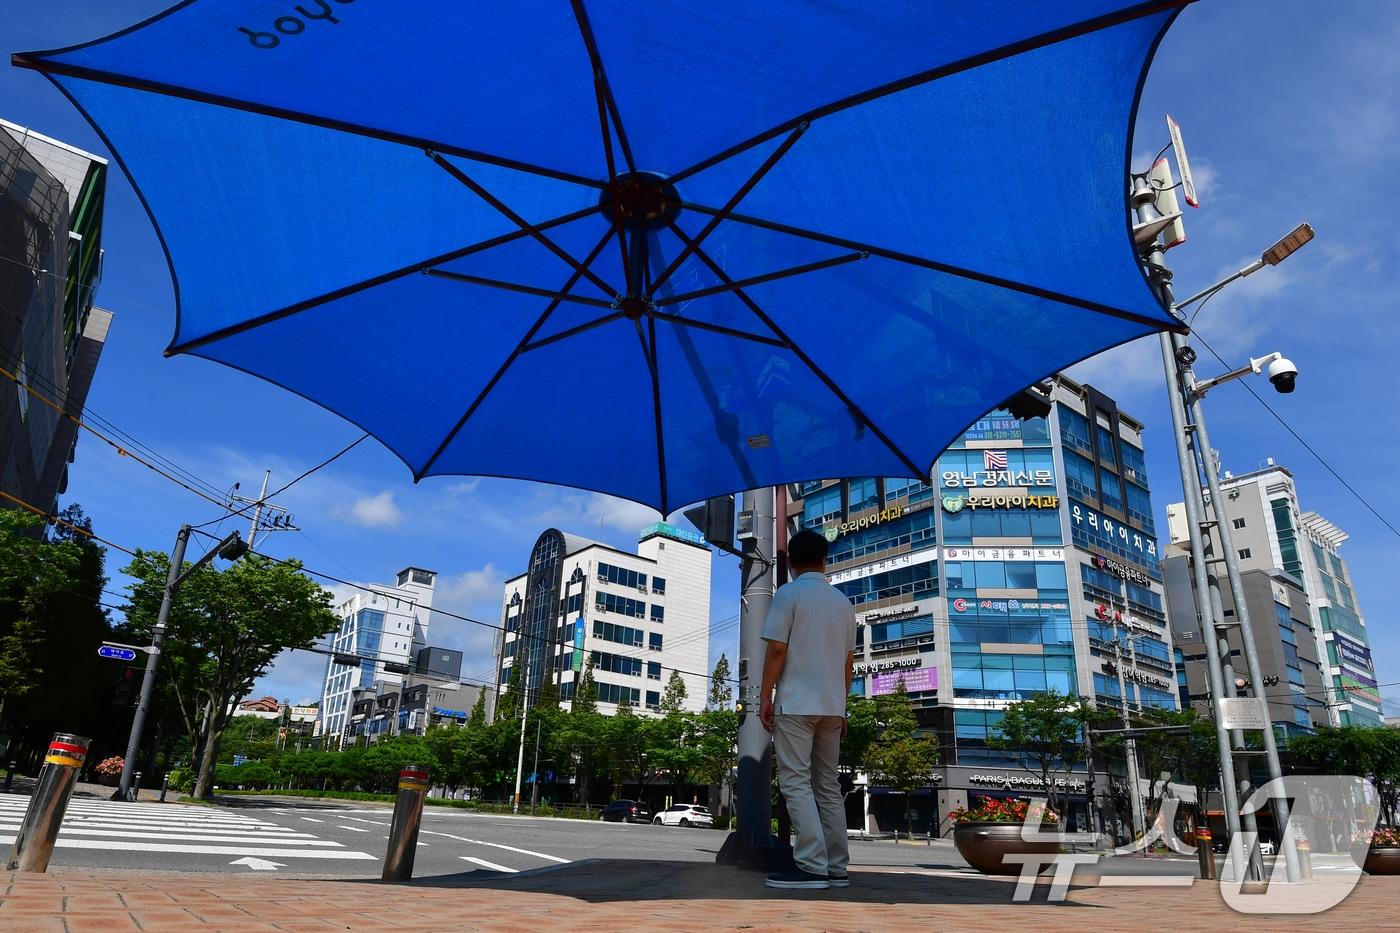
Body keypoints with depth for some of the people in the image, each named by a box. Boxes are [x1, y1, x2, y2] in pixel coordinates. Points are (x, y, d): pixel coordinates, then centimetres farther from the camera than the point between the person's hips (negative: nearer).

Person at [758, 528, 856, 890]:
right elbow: (848, 661, 15)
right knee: (828, 785, 10)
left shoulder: (789, 593, -5)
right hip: (832, 705, 6)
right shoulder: (843, 602, 13)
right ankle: (836, 867, 11)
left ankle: (811, 866, -12)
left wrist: (765, 696, -6)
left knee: (796, 782, -5)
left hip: (796, 702, -6)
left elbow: (777, 649, -12)